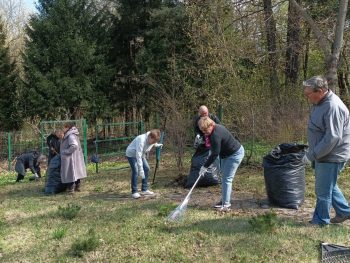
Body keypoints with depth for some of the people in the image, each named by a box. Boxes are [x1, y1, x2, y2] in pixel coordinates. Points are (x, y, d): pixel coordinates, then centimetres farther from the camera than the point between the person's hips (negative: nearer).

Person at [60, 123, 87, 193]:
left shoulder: (71, 136, -18)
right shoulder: (71, 135, 12)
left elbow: (74, 145, -30)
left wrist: (65, 152, -21)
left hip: (70, 158, -10)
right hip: (76, 158, 10)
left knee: (70, 173, -2)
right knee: (76, 172, 16)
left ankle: (70, 189, 5)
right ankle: (77, 187, 25)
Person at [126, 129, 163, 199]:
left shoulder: (152, 140, -15)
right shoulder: (141, 140, -39)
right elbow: (138, 155, -40)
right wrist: (141, 169, -41)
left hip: (141, 154, 8)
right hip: (132, 154, -8)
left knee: (146, 168, 4)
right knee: (135, 171, -19)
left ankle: (144, 190, 12)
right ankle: (134, 192, -11)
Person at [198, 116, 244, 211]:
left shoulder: (215, 135, -31)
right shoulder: (216, 127, -1)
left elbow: (214, 154, -27)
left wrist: (205, 167, -22)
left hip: (235, 154, -11)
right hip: (227, 154, 11)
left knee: (227, 179, -11)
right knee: (224, 178, 15)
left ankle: (226, 205, -8)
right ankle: (224, 200, 24)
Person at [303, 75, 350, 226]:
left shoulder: (333, 107, -26)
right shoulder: (320, 103, 5)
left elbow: (332, 138, -29)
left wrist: (312, 155, -23)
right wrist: (312, 152, 16)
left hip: (331, 157, -10)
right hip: (323, 155, 10)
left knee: (323, 190, 3)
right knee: (329, 186, 22)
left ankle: (320, 222, 19)